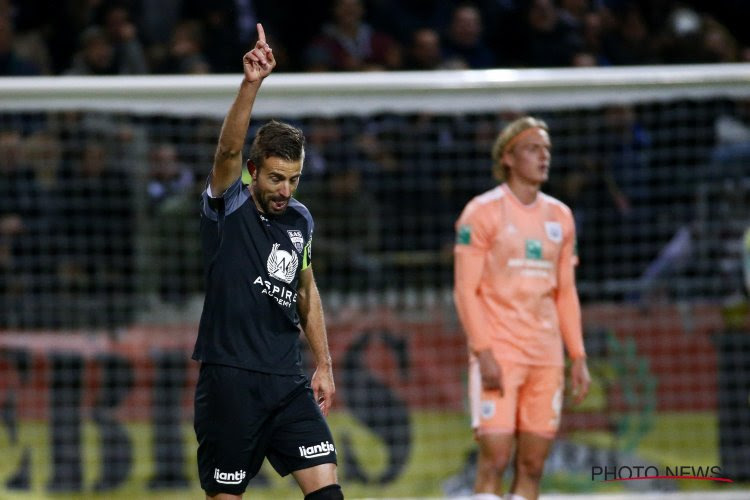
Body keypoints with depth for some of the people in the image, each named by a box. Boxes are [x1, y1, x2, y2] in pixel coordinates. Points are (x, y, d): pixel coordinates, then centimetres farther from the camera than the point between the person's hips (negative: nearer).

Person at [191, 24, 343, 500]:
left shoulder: (300, 219, 11)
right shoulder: (229, 206, -6)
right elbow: (229, 149, -25)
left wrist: (324, 365, 19)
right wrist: (252, 83, -39)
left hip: (288, 382, 5)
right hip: (229, 380, -5)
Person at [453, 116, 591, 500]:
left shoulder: (559, 216, 14)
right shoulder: (482, 212, -3)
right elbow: (466, 290, -7)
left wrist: (578, 358, 10)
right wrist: (484, 353, -16)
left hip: (545, 358, 5)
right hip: (497, 356, -5)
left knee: (532, 466, 3)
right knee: (495, 460, -12)